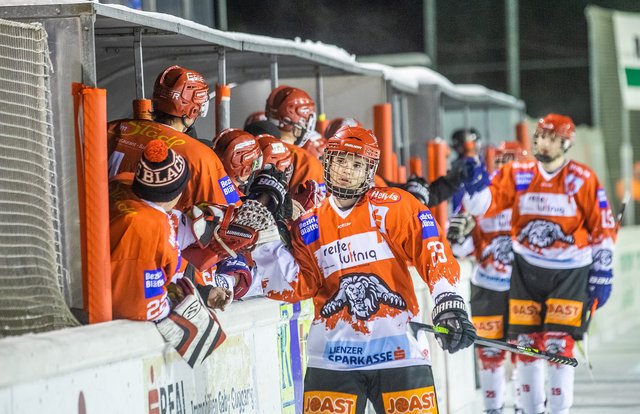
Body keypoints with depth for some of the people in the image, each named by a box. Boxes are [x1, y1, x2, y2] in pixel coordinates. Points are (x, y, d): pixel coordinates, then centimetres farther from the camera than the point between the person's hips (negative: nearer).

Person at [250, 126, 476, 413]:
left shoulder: (393, 207, 0)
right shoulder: (308, 227, 9)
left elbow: (432, 250, -7)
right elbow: (297, 287, 3)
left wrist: (448, 302, -20)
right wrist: (267, 243, -6)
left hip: (398, 351, -2)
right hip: (333, 355, 2)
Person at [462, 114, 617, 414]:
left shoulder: (582, 179, -7)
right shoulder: (518, 175, -2)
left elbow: (604, 230, -2)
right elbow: (483, 205, -9)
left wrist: (602, 276, -4)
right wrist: (475, 180, -29)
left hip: (570, 273, -3)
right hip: (527, 269, 3)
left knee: (558, 345, -8)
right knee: (526, 343, 5)